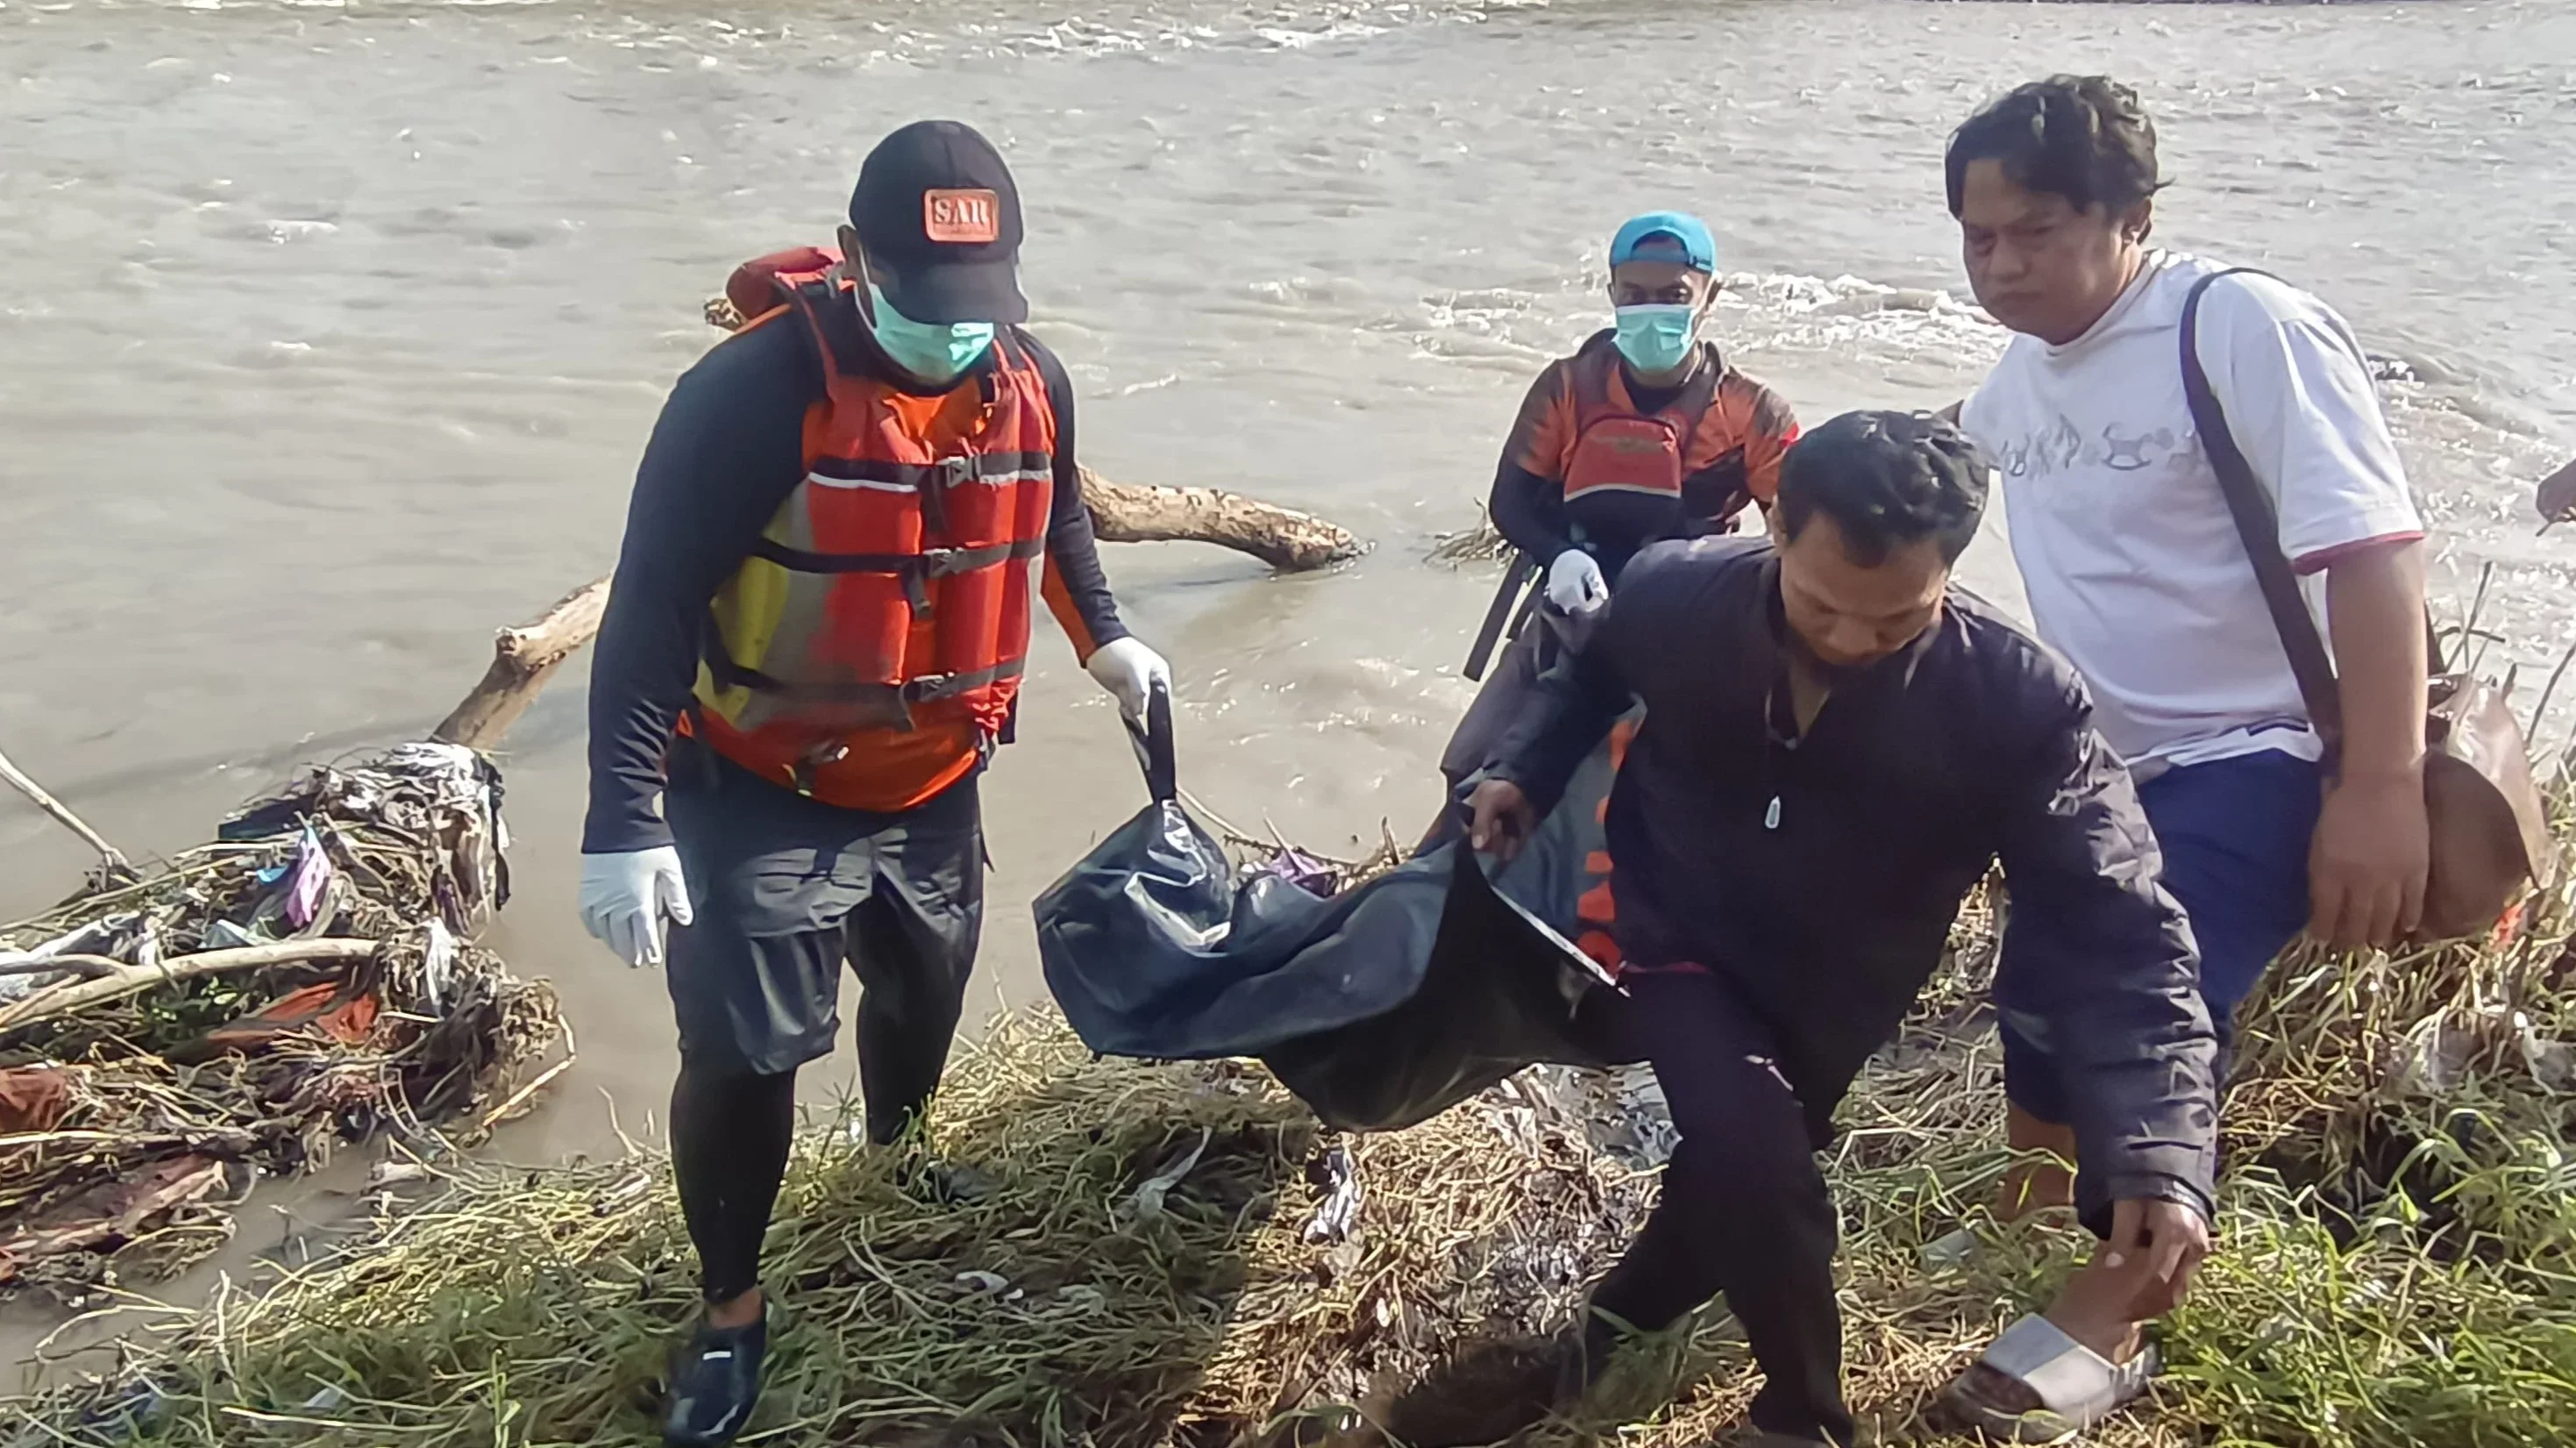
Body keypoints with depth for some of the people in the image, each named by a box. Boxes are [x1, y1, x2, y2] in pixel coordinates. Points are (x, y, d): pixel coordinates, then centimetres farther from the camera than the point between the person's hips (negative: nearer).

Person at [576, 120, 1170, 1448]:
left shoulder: (1030, 382, -7)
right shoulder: (756, 390, -25)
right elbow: (652, 606, -24)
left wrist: (1104, 640, 12)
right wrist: (624, 817, -28)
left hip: (933, 787, 6)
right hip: (760, 797, -5)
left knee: (926, 998, 24)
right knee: (741, 1054, -4)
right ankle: (732, 1310, 22)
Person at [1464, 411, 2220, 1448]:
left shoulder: (2019, 702, -29)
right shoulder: (1673, 596, -23)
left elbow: (2113, 933, -32)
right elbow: (1592, 675, 4)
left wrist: (2160, 1153, -44)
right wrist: (1525, 773, -8)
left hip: (1826, 1001, 1)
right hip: (1670, 940, -1)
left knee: (1734, 1182, 16)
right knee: (1752, 1164, -24)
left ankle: (1612, 1322, 50)